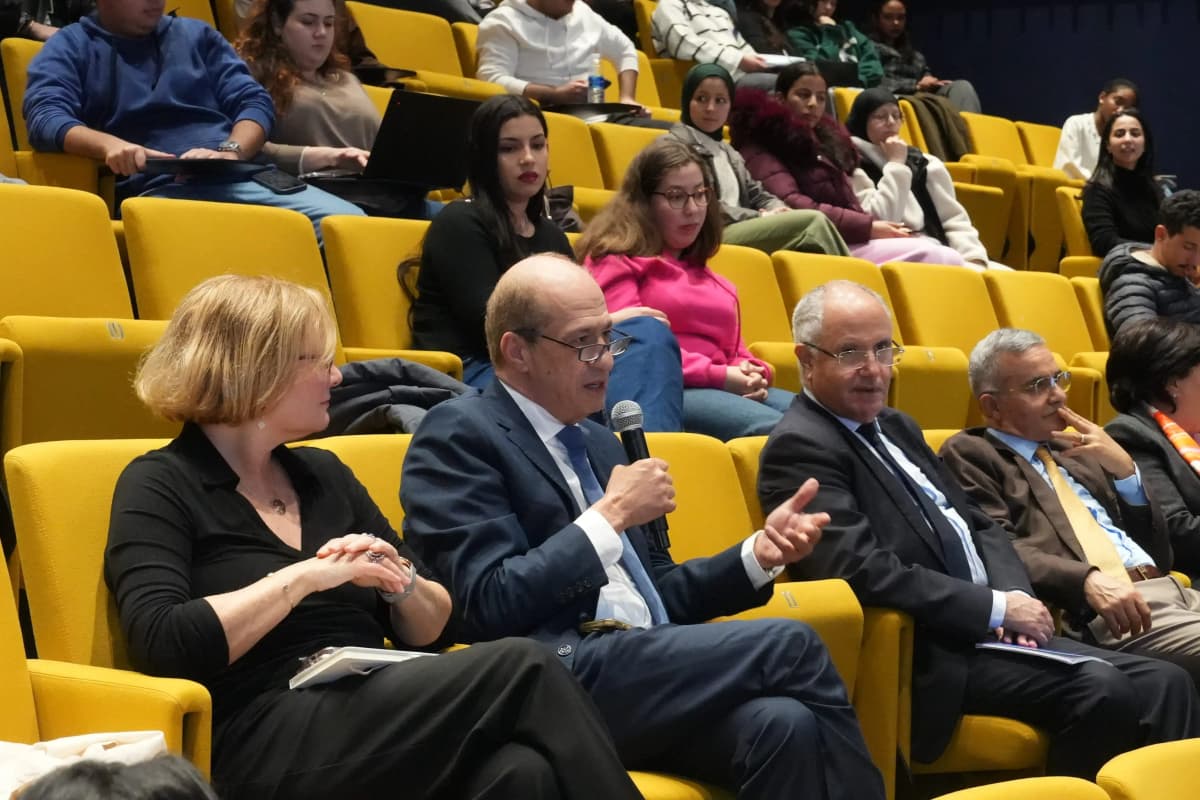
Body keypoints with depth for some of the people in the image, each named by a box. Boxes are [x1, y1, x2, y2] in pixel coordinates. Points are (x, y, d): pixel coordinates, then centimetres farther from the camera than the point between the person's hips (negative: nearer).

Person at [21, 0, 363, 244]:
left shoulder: (197, 35, 27)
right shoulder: (70, 47, 16)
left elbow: (254, 100, 17)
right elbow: (44, 117, -2)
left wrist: (232, 152, -7)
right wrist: (109, 144, -24)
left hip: (246, 179, 4)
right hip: (158, 190, -4)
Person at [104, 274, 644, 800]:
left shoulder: (325, 475, 20)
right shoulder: (160, 487, 2)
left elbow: (432, 631, 21)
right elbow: (161, 646, -16)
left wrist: (399, 580, -1)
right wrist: (304, 577, -13)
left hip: (375, 714, 6)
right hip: (270, 743, -6)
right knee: (522, 671, -25)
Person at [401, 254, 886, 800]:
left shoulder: (597, 442, 24)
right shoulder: (459, 435, -1)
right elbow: (489, 606, -12)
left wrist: (758, 555, 9)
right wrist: (610, 514, -10)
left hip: (644, 670, 7)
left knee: (784, 724, -25)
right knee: (789, 645, -20)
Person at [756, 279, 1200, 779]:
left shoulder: (895, 427, 18)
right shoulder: (800, 447, -10)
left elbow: (979, 526, 20)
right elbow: (865, 571, -21)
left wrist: (1015, 595, -1)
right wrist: (997, 607, -16)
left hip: (988, 633, 9)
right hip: (928, 658, -9)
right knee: (1100, 691, -25)